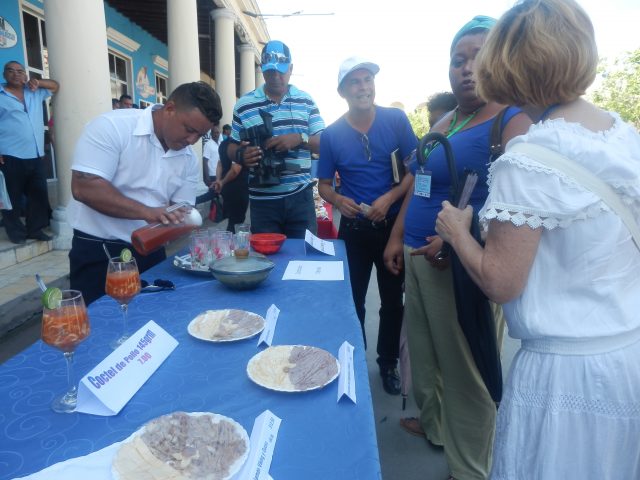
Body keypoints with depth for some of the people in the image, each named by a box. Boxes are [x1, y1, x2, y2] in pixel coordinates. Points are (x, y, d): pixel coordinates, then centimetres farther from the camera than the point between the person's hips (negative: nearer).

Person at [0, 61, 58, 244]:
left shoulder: (35, 92, 16)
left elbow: (55, 86, 27)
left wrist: (37, 82, 7)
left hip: (35, 156, 5)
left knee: (39, 194, 7)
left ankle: (35, 229, 18)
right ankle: (17, 233, 11)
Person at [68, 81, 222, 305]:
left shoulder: (189, 160, 3)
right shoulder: (112, 126, -15)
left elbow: (181, 209, 5)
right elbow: (84, 188, -23)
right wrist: (147, 212, -30)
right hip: (98, 251, -5)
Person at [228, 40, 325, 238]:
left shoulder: (306, 101, 7)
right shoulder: (243, 105, 4)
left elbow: (324, 144, 4)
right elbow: (233, 148, 8)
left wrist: (300, 138, -15)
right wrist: (242, 155, -15)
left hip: (300, 197, 1)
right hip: (262, 200, 0)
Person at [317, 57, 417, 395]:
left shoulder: (396, 120, -8)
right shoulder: (332, 134, -6)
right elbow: (323, 185, 2)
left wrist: (390, 197, -21)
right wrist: (338, 199, -20)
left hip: (393, 224, 0)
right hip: (354, 229, 0)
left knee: (392, 300, 14)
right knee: (352, 301, 12)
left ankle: (388, 363, 35)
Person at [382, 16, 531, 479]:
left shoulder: (513, 122, -11)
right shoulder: (443, 122, 15)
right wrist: (397, 237, 14)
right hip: (417, 256, 8)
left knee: (463, 364, 5)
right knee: (423, 351, 20)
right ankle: (433, 424, 44)